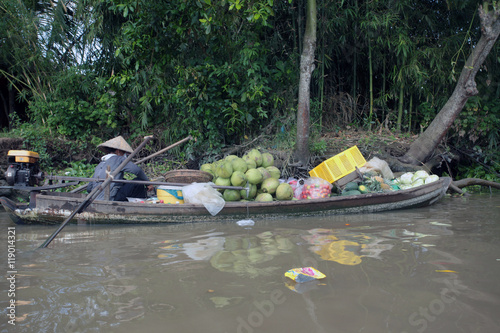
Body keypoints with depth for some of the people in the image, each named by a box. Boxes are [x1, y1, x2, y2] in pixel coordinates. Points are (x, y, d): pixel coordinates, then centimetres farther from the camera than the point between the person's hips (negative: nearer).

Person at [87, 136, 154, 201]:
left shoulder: (99, 164, 21)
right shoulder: (119, 159, 1)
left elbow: (89, 189, 23)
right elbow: (137, 170, -13)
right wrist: (148, 182, 0)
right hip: (110, 200, -8)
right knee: (139, 182, -1)